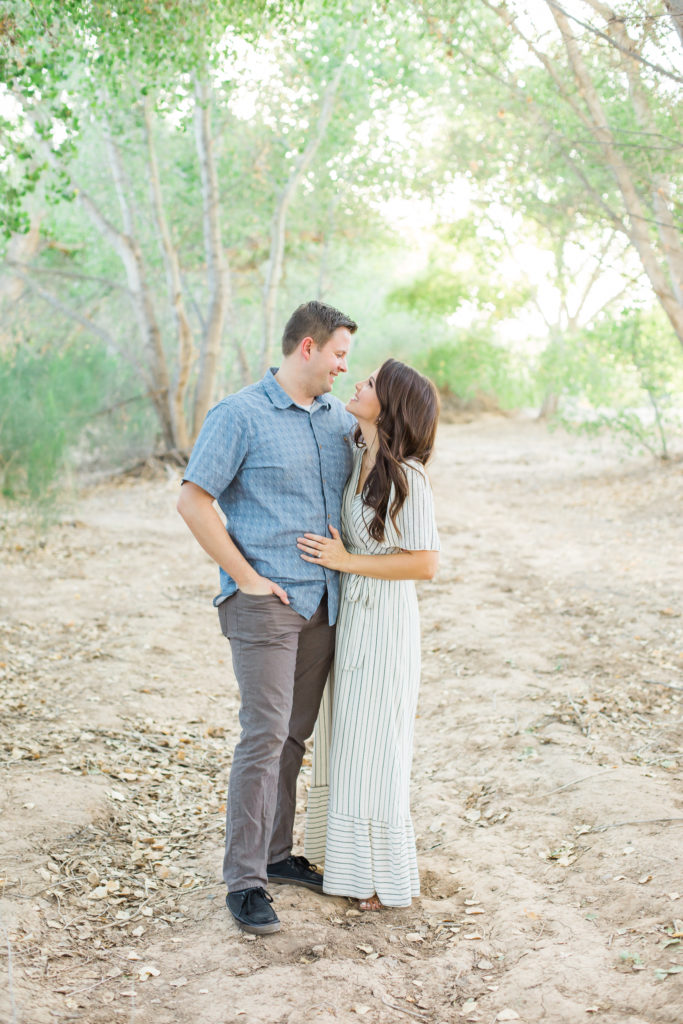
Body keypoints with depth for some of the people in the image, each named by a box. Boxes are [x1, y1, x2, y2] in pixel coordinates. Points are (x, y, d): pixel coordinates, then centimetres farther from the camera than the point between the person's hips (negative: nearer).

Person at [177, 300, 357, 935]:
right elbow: (192, 502, -13)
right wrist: (246, 577, -14)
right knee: (264, 735, -9)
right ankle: (243, 879, 0)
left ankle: (276, 853, 26)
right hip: (264, 602, -7)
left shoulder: (338, 418, 12)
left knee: (294, 735, 13)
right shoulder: (240, 416, -9)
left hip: (321, 602, 7)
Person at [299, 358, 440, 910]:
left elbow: (426, 563, -18)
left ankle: (387, 876, 19)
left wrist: (346, 561, -20)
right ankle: (349, 856, 33)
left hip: (385, 621, -8)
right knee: (343, 737, 17)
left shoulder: (408, 478, -20)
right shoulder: (353, 457, 1)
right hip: (346, 615, 8)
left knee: (374, 744, 3)